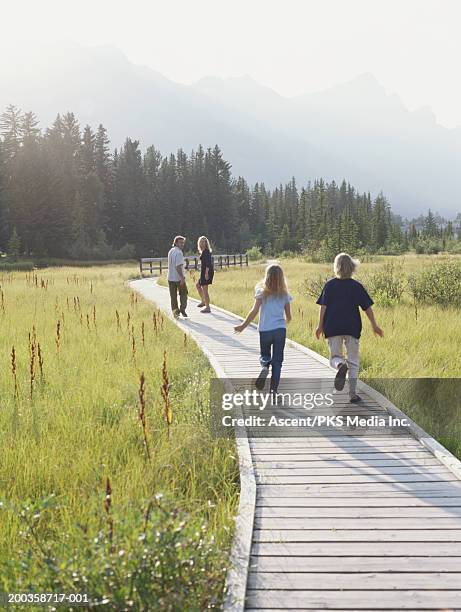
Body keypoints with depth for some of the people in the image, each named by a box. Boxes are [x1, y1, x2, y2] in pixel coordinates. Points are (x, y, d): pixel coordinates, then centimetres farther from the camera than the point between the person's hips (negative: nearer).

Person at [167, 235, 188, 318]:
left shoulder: (171, 251, 10)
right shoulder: (179, 253, -17)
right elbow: (178, 266, -24)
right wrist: (182, 278, -25)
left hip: (171, 278, 7)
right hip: (179, 277, -7)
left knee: (173, 296, 9)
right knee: (183, 294, 9)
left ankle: (175, 312, 9)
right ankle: (182, 309, 3)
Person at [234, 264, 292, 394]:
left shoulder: (262, 291, -2)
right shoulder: (284, 294, 5)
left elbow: (254, 311, -10)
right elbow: (288, 316, 8)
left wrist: (243, 326, -3)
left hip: (265, 330, -1)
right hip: (280, 329, 1)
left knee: (265, 355, 20)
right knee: (277, 361, 7)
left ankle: (265, 366, -13)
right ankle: (274, 389, -2)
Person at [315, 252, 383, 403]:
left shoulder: (330, 285, 0)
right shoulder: (357, 286, -1)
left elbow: (323, 306, -2)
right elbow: (367, 307, -1)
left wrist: (320, 326, 4)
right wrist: (374, 325, 7)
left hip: (333, 328, 0)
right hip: (352, 328, 0)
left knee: (335, 357, 11)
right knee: (353, 361, 10)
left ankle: (341, 366, -26)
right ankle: (352, 393, 5)